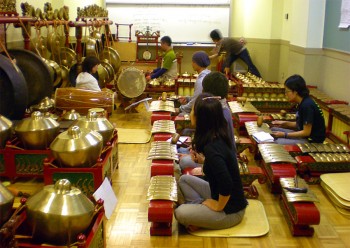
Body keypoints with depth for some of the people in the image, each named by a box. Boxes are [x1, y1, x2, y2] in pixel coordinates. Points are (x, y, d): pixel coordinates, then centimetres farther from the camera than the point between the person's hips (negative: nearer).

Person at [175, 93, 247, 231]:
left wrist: (219, 206, -19)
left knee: (180, 213, -13)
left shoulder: (212, 149, -30)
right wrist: (203, 160, 4)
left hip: (230, 210, -9)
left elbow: (226, 185, -35)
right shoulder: (218, 137, -3)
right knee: (184, 179, 11)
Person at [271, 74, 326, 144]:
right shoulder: (302, 103, 6)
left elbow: (306, 132, -22)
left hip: (312, 141, -10)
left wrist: (284, 135, -18)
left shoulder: (307, 105, -23)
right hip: (304, 135, 10)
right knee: (273, 130, 10)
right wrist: (284, 123, 4)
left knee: (279, 142, -25)